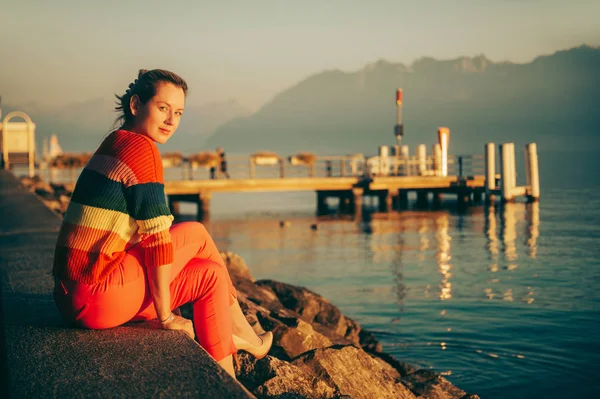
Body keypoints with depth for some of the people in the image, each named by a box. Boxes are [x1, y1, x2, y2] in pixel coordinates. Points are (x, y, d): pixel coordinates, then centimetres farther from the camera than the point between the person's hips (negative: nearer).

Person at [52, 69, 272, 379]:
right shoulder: (142, 148, -13)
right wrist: (165, 315, -8)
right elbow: (158, 237, -16)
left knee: (209, 273, 14)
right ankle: (243, 335, 19)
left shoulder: (114, 144, 15)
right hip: (97, 298, -9)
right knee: (196, 234, 3)